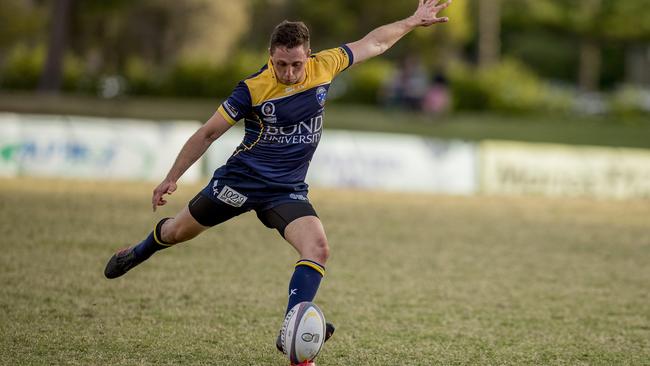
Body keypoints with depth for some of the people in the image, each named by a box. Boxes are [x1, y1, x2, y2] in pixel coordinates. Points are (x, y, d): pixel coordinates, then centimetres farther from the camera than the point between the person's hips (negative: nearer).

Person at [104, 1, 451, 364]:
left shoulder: (324, 67, -9)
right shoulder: (252, 89, -18)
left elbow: (372, 43, 8)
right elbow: (208, 133, -9)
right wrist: (171, 179, -7)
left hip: (288, 190, 2)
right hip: (241, 180, -2)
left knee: (318, 248, -23)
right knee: (177, 232, 15)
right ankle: (138, 253, 49)